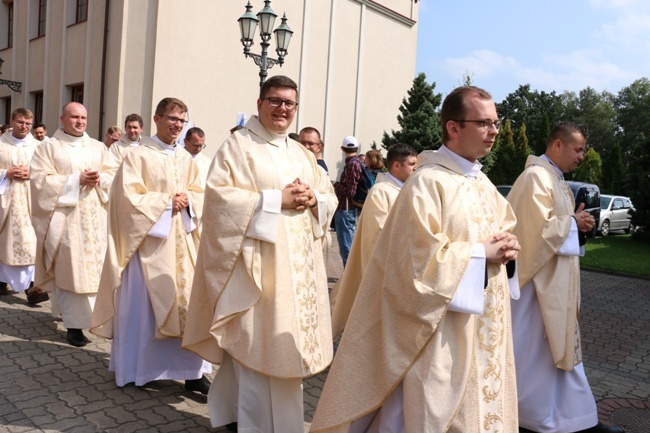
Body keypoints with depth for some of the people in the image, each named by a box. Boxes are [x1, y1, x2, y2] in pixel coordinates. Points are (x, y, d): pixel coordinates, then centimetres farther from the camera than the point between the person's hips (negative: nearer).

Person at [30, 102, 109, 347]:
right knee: (71, 269, -6)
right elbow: (41, 180, -6)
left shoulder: (99, 148, 16)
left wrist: (99, 179, -9)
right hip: (65, 218, -4)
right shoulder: (48, 147, 4)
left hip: (95, 219, 4)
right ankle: (74, 324, -2)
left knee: (97, 266, 3)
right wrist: (76, 179, -14)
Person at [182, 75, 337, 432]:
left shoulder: (302, 154, 17)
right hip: (256, 263, -7)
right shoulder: (238, 145, -3)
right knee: (260, 348, -5)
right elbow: (219, 196, -15)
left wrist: (313, 199, -6)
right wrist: (277, 199, -17)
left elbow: (330, 198, 17)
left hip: (297, 265, 7)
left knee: (285, 344, 13)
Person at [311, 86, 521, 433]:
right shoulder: (427, 182, -18)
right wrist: (482, 253, -17)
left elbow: (502, 229, 21)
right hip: (443, 332, -9)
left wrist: (505, 246, -1)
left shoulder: (483, 184, 10)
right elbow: (422, 258, -23)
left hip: (483, 326, 9)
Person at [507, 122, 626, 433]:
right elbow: (541, 228, -25)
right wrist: (573, 222, -10)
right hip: (540, 278, -10)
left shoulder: (555, 179, 14)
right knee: (534, 347, 3)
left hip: (557, 278, 10)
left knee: (560, 344, 16)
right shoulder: (536, 177, -18)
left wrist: (575, 222, 1)